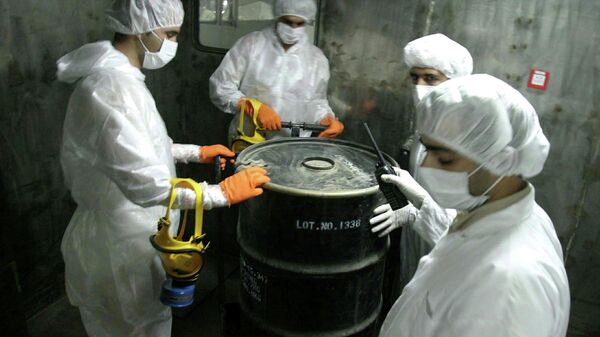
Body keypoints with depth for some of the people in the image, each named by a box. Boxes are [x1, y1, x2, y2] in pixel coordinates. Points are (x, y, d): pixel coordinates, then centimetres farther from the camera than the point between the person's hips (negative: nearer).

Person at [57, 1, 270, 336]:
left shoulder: (121, 78, 6)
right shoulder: (109, 88, -28)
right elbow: (145, 183, -34)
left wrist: (197, 152, 12)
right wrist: (223, 192, -28)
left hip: (132, 232, 9)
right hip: (119, 245, -9)